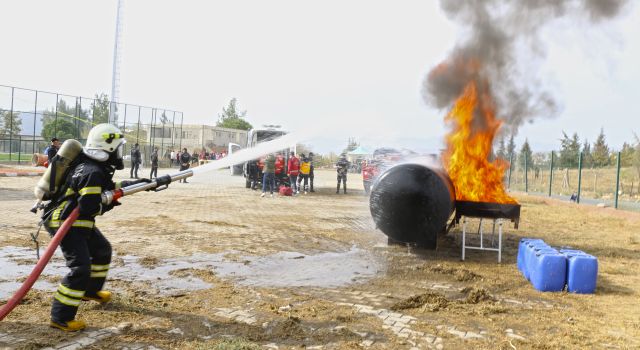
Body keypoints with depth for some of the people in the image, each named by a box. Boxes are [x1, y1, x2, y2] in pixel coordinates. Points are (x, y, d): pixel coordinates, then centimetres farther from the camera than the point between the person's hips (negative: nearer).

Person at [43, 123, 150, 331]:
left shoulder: (99, 168, 7)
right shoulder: (92, 173, -25)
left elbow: (111, 187, 21)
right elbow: (89, 207, -29)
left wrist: (138, 183, 17)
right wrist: (109, 205, -10)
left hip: (78, 221, 11)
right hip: (64, 222, -11)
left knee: (102, 250, 24)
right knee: (81, 268, -15)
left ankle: (91, 291, 43)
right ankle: (61, 318, -9)